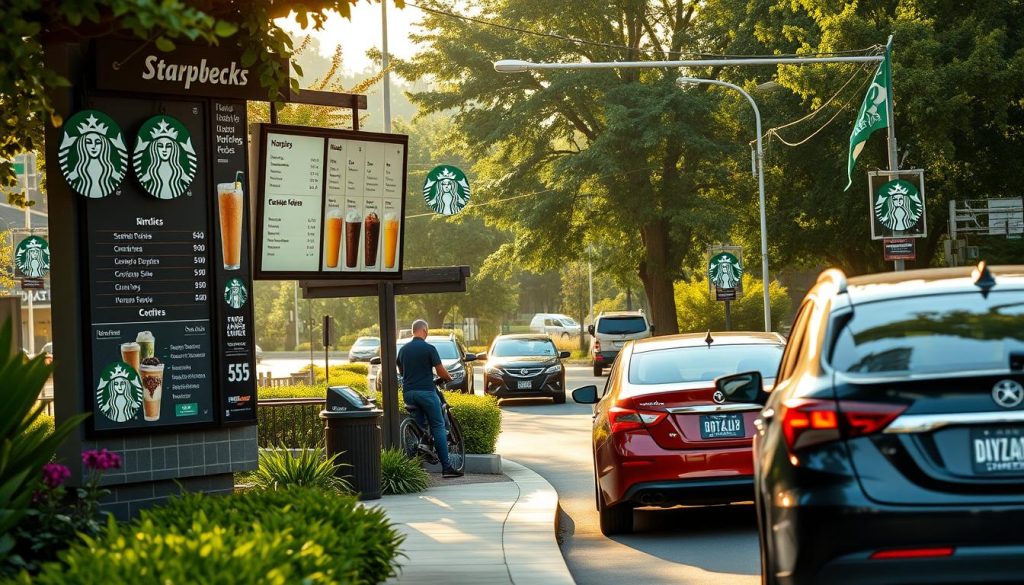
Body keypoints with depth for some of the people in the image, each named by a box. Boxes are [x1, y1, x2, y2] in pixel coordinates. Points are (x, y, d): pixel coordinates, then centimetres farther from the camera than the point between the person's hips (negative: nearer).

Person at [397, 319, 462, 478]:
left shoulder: (403, 350, 9)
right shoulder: (429, 348, -8)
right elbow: (440, 371, -7)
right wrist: (449, 379, 13)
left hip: (408, 392, 6)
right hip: (426, 391, -6)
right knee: (438, 427, -2)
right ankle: (446, 467, -7)